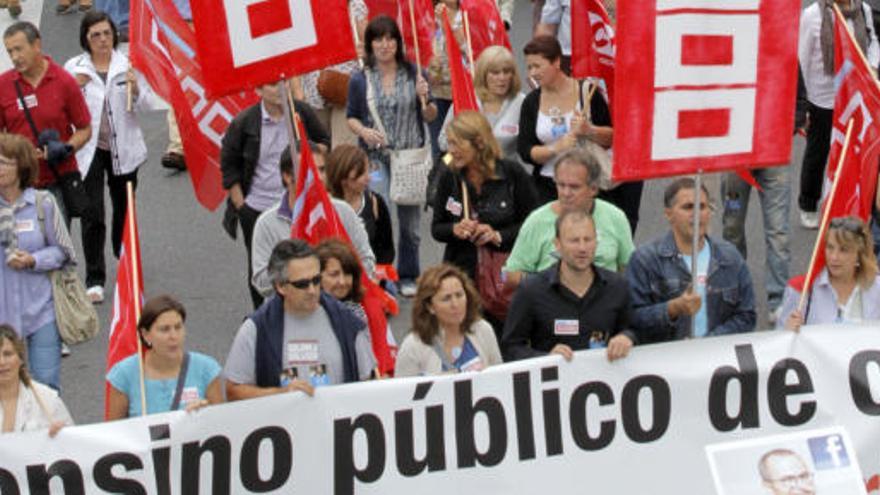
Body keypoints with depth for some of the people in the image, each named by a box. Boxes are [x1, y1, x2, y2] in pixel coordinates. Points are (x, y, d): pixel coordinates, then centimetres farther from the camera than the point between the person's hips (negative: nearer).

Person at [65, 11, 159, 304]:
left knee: (124, 208, 17)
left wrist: (135, 88, -18)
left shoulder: (127, 64, -1)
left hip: (123, 148, 2)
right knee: (92, 214, -9)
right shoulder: (74, 69, -4)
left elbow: (148, 106, 1)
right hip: (89, 149, -2)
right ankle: (94, 280, -4)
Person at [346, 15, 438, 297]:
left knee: (409, 221, 11)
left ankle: (407, 277, 27)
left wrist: (424, 98, -14)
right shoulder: (360, 80, -1)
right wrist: (363, 131, -14)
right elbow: (351, 117, 6)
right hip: (375, 158, -1)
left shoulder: (413, 74, 1)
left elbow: (431, 117, 7)